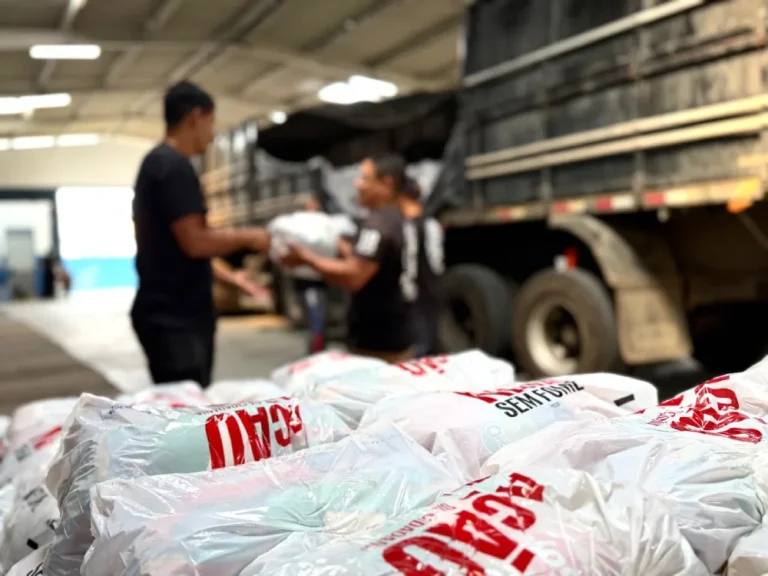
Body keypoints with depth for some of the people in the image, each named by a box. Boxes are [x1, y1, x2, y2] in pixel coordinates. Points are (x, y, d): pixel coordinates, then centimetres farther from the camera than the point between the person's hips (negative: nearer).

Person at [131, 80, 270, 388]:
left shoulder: (156, 163, 16)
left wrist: (227, 276, 22)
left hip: (171, 311, 10)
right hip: (174, 316, -10)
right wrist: (247, 237, -7)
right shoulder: (175, 166, -15)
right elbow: (195, 242, -22)